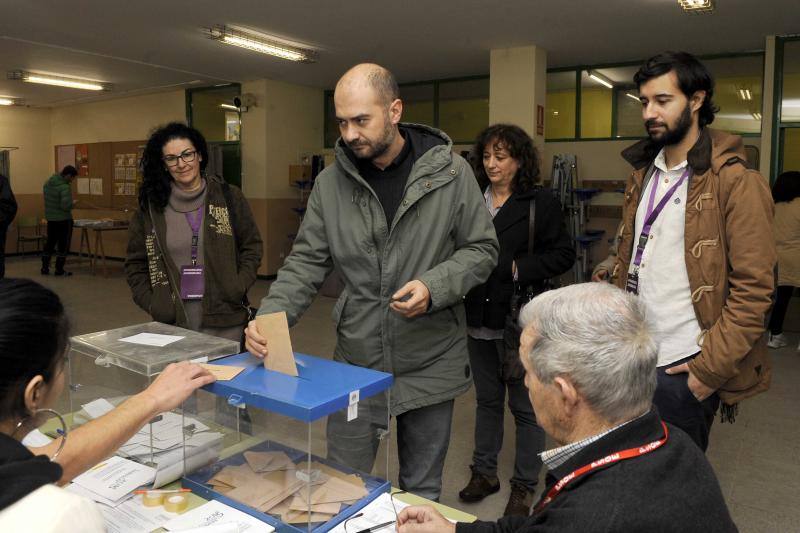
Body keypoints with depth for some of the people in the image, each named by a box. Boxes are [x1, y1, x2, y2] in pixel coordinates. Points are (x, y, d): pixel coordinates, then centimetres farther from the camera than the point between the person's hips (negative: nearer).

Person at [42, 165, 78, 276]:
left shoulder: (48, 182, 5)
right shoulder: (65, 187, -22)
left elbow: (48, 200, 16)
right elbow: (65, 206, -28)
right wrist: (73, 204, -9)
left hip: (50, 218, 8)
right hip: (63, 219, -8)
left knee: (50, 243, 16)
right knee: (63, 245, 3)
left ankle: (45, 268, 21)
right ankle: (59, 270, 7)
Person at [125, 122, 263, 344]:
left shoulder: (229, 197, 2)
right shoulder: (151, 206, 4)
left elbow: (251, 247, 7)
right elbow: (135, 263, 10)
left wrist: (239, 288, -5)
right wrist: (150, 303, -1)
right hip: (172, 320, 1)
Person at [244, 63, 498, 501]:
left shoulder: (450, 173, -8)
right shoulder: (331, 182, -2)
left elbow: (481, 250, -3)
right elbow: (306, 262, -1)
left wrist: (434, 287, -20)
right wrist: (270, 316, -17)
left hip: (430, 364, -1)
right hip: (355, 362, 2)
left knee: (422, 491, 18)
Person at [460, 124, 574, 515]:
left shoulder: (540, 202, -7)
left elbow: (564, 255, -7)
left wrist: (518, 269, -16)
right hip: (480, 319, 5)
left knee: (525, 406, 8)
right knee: (486, 399, 20)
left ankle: (524, 486, 27)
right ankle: (484, 472, 37)